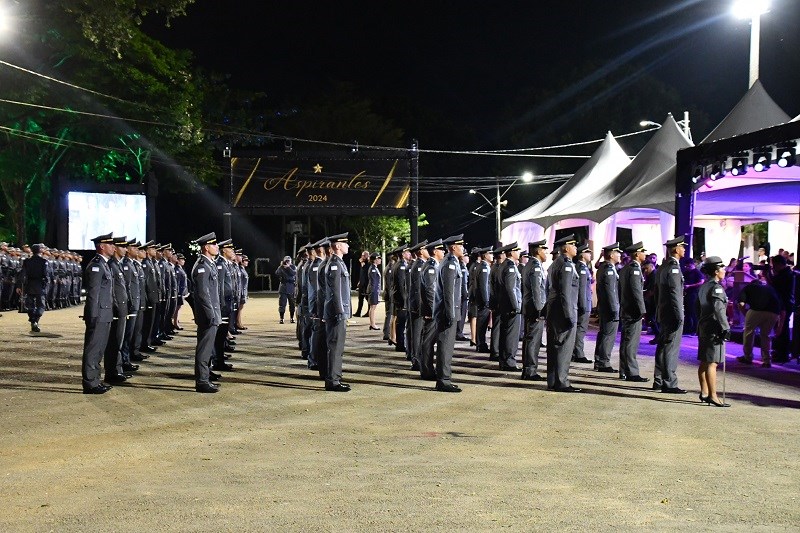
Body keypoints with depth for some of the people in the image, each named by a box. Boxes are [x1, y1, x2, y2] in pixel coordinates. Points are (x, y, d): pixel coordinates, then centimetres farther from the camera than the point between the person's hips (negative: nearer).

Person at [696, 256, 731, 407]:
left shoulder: (703, 287, 15)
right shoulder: (716, 287, -14)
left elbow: (698, 308, 21)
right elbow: (719, 309, -23)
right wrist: (726, 328, -22)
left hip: (703, 328, 10)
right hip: (714, 329, -10)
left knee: (704, 362, 14)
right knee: (712, 363, -10)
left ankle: (704, 393, 21)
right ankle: (713, 396, -10)